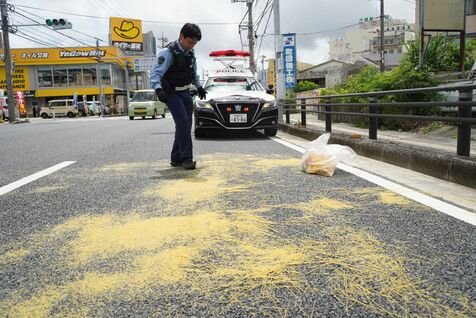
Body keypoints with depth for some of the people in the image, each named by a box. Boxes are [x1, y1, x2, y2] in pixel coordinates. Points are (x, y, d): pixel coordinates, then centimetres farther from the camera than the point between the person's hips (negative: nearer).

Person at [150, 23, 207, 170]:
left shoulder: (191, 53, 5)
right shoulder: (168, 52, -18)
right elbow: (155, 73, -26)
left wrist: (199, 87, 26)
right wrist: (158, 89, -41)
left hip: (186, 93, 7)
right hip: (172, 93, -7)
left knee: (186, 125, 6)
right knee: (183, 124, -18)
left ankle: (176, 159, 15)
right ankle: (186, 157, -12)